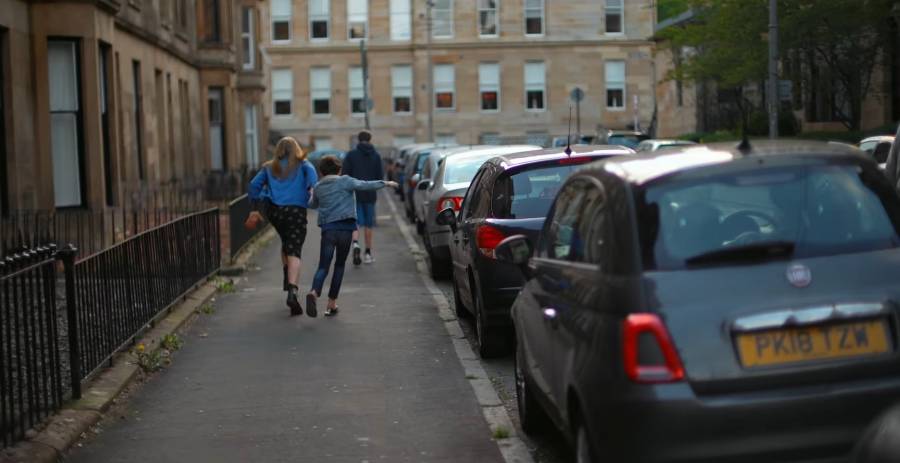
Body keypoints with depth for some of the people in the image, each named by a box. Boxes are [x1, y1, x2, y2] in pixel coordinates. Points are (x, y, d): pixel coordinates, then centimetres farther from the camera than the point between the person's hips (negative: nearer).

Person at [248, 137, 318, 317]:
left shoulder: (269, 168, 17)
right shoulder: (302, 164, 10)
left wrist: (255, 209, 10)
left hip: (275, 211, 3)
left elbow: (254, 185, 9)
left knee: (286, 243, 28)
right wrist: (312, 190, -17)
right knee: (294, 251, -10)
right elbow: (311, 173, -10)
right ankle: (292, 291, -26)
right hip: (296, 210, -3)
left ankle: (288, 277, 15)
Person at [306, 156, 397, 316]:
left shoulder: (318, 188, 13)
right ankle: (332, 303, 12)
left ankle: (314, 292, -31)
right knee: (339, 265, 12)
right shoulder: (345, 181, 1)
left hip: (327, 229, 2)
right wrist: (385, 183, 6)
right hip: (345, 228, -2)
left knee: (323, 266, -2)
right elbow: (365, 185, -5)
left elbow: (312, 205, 30)